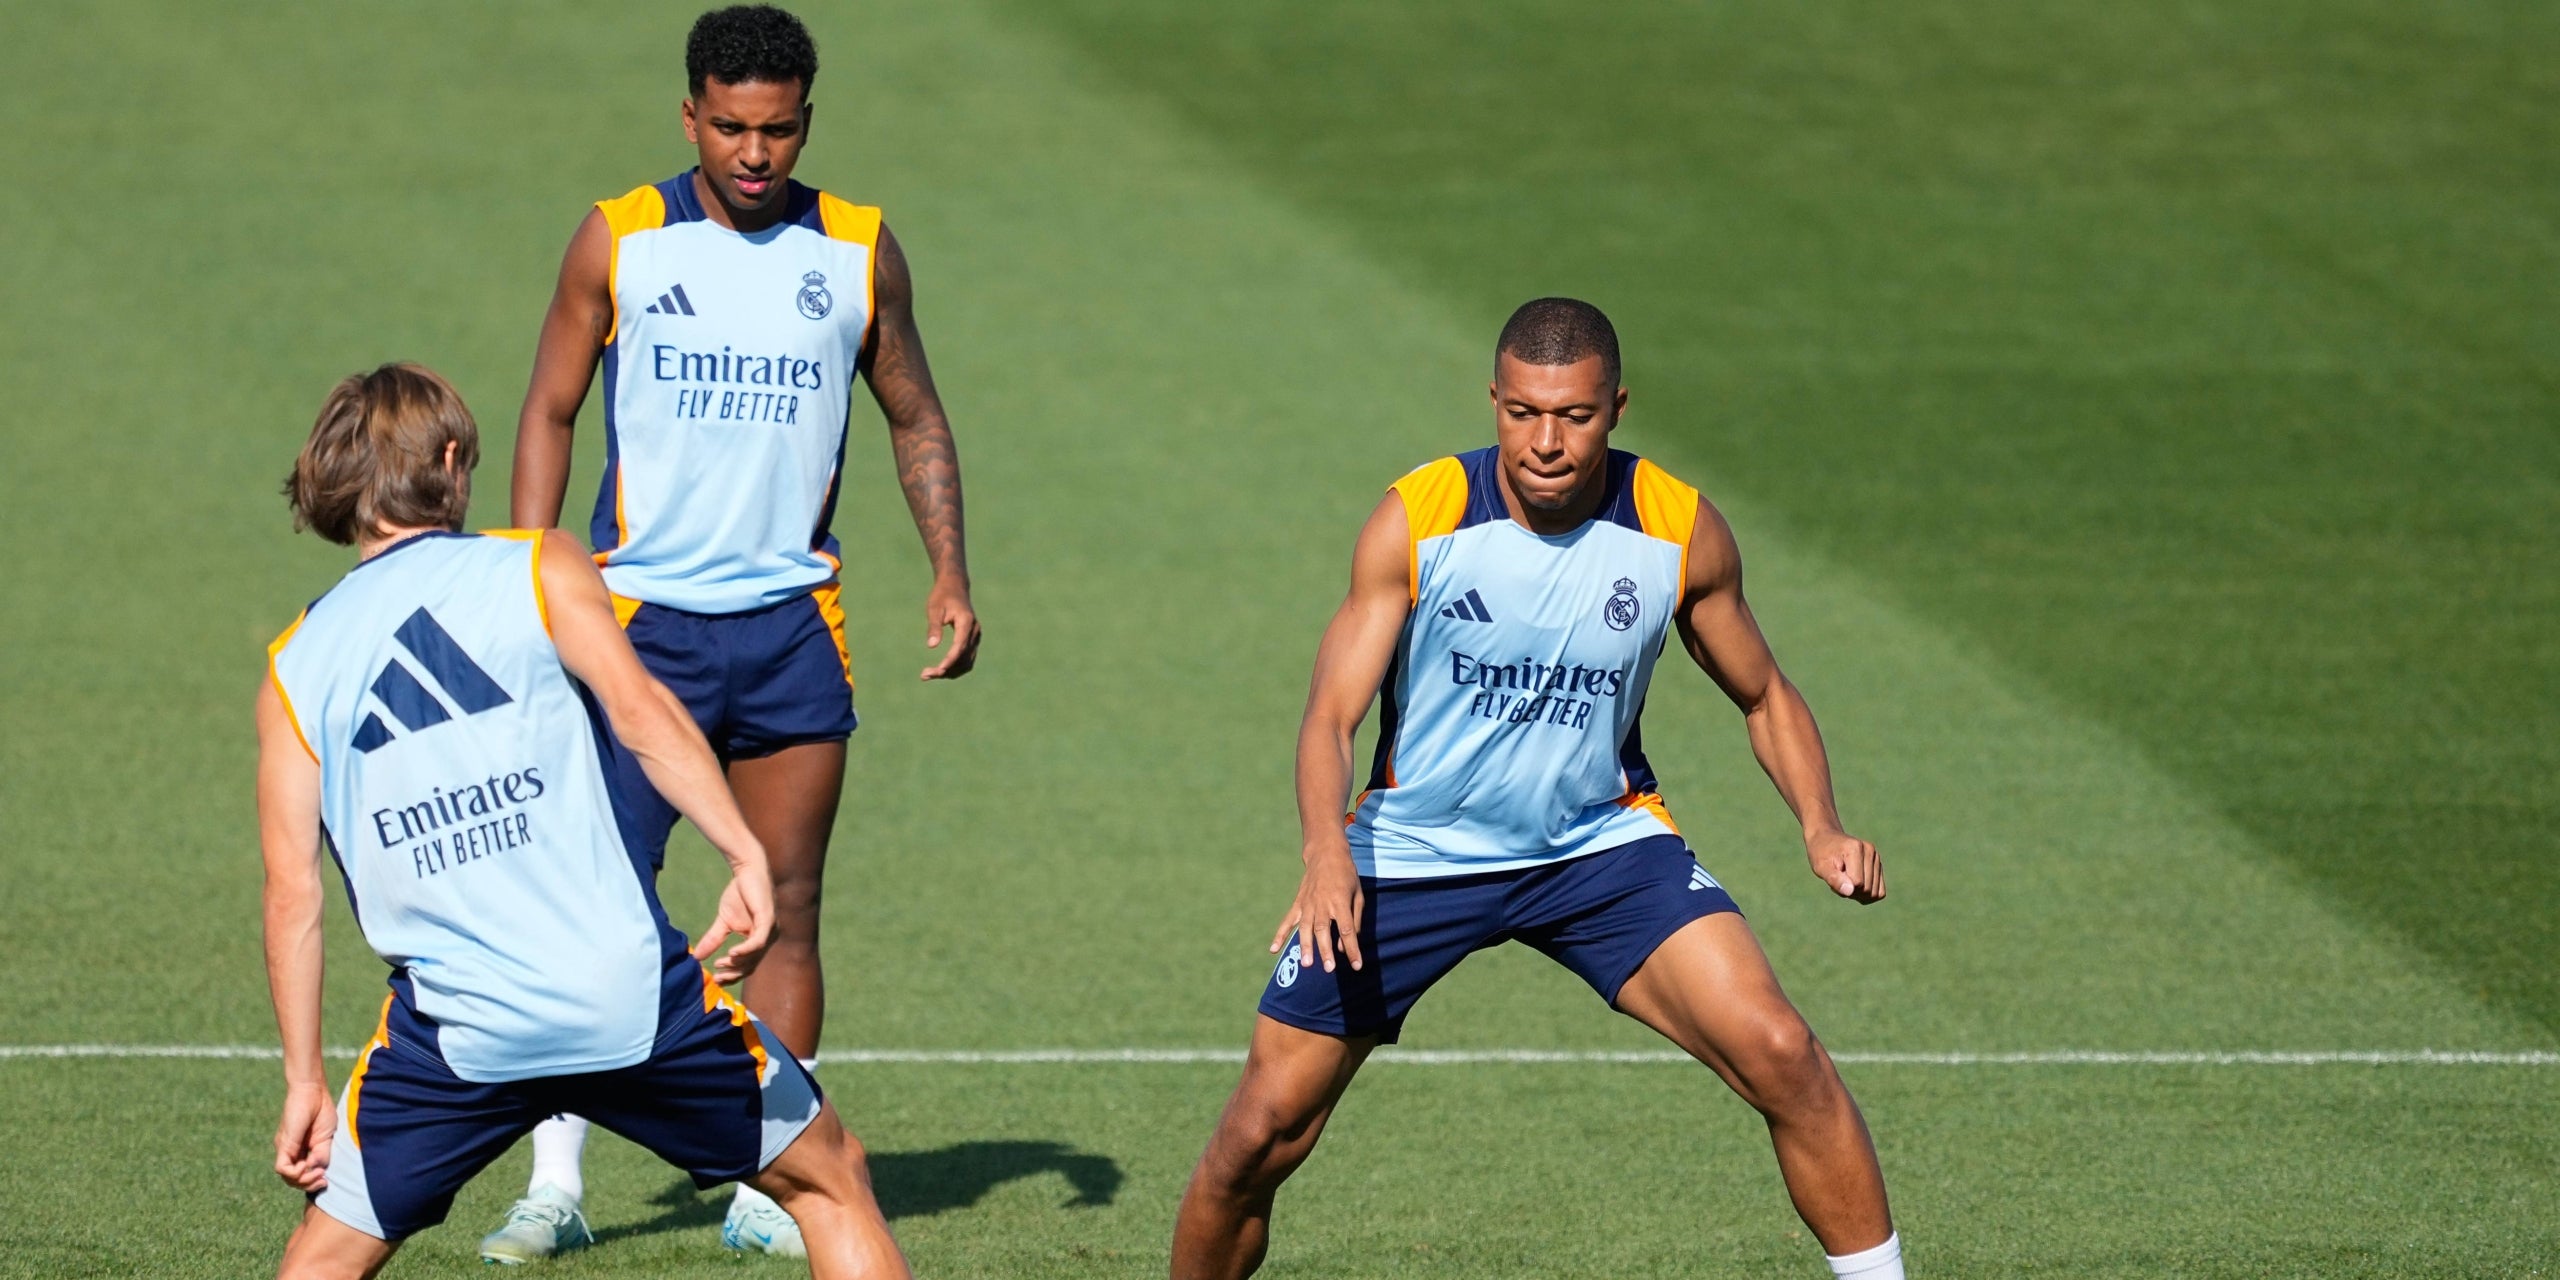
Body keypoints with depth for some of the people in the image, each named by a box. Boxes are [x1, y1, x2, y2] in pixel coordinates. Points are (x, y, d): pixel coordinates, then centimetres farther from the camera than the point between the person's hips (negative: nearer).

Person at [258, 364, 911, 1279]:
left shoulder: (295, 665, 12)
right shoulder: (537, 567, 6)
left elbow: (292, 894, 7)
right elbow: (639, 711, -11)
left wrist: (305, 1081, 10)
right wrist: (747, 856, -16)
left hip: (453, 1031, 2)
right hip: (632, 993, -2)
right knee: (831, 1182, 16)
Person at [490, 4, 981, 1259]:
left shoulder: (858, 250, 4)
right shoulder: (619, 239, -1)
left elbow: (915, 416, 15)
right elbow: (549, 413, 4)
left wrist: (948, 570, 3)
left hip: (792, 623, 2)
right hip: (644, 617, -2)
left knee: (785, 912, 1)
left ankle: (764, 1190, 8)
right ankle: (555, 1186, -3)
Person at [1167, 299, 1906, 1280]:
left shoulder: (1681, 531, -10)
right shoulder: (1416, 520, -16)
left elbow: (1763, 696, 5)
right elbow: (1331, 713, -16)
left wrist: (1820, 827, -12)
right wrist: (1328, 853, -36)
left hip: (1600, 842, 1)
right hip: (1412, 855, -1)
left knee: (1780, 1054, -21)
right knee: (1261, 1132, -3)